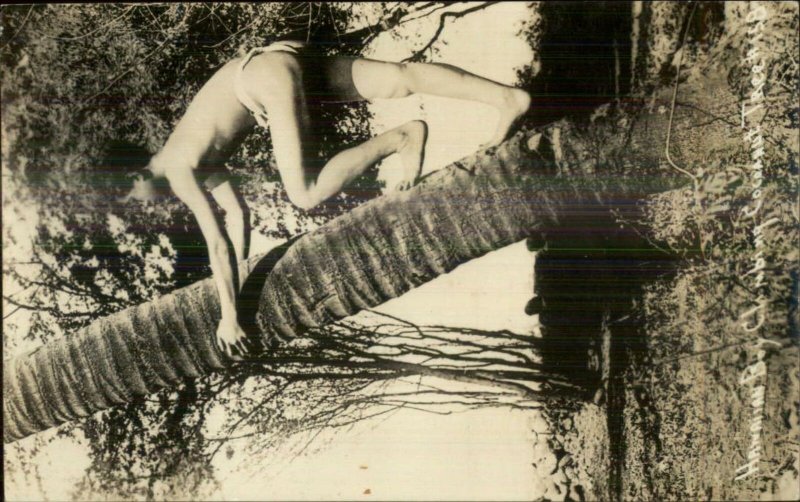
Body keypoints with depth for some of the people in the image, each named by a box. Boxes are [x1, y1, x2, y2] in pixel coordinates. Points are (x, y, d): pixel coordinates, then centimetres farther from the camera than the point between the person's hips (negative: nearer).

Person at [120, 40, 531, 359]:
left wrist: (228, 315, 4)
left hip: (271, 77, -8)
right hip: (289, 57, 8)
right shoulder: (199, 161, 24)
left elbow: (217, 244, -3)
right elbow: (237, 212, 31)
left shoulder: (179, 172, 1)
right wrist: (235, 285, 35)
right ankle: (508, 97, -8)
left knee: (306, 196, -13)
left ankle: (401, 138, -12)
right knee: (401, 78, -3)